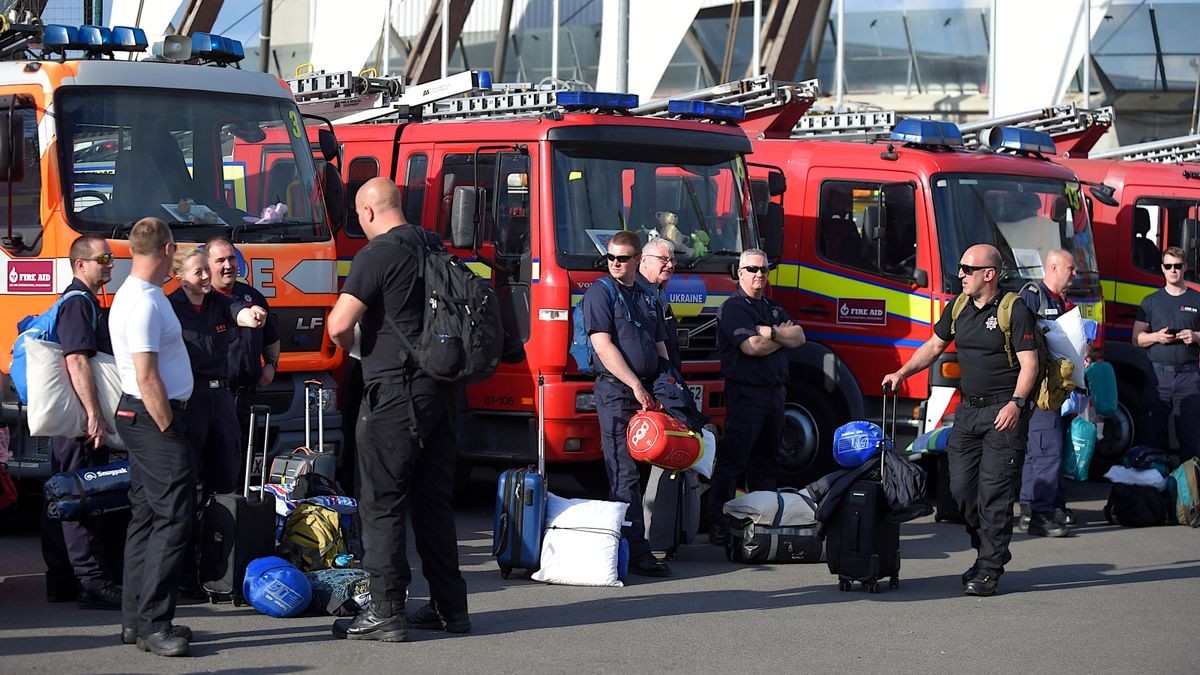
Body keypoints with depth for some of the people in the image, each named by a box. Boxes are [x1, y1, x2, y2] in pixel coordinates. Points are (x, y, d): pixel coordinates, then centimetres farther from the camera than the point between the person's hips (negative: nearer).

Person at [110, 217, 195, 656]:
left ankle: (136, 620, 16)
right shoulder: (145, 302, -17)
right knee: (172, 519, -12)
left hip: (142, 420, 11)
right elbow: (147, 378, -21)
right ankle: (151, 624, -14)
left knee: (146, 518, 12)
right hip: (153, 417, -11)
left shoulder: (135, 295, 15)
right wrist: (169, 430, -16)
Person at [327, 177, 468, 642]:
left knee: (382, 503, -2)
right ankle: (449, 606, 17)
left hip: (394, 390, -8)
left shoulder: (378, 255, -13)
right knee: (434, 500, 14)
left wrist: (347, 345, 4)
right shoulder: (434, 249, 11)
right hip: (439, 389, 8)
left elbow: (339, 324, -17)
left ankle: (386, 612, -3)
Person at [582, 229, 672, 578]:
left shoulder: (646, 298, 18)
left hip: (645, 393, 7)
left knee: (630, 470, 10)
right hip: (616, 391, -7)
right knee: (625, 473, -10)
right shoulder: (600, 292, -2)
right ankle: (636, 552, -14)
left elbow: (660, 348, 22)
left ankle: (625, 546, 15)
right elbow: (604, 346, -11)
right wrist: (635, 385, -16)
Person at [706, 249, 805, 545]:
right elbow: (751, 346, -17)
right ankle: (718, 523, -9)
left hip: (775, 392, 8)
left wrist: (770, 332, -10)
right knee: (732, 458, -9)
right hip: (745, 392, -8)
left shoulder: (774, 308, 19)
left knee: (766, 461, 12)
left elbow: (799, 337, 7)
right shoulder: (732, 307, -5)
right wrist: (783, 335, -1)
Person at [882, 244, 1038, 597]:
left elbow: (1029, 362, -14)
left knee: (993, 491, -8)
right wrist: (901, 373, 11)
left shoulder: (1014, 310, -10)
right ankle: (986, 550, 22)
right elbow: (935, 346, 22)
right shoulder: (958, 309, 11)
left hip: (1003, 413, -7)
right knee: (961, 487, 5)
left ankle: (989, 569, -4)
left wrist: (1016, 403, -26)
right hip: (968, 410, 7)